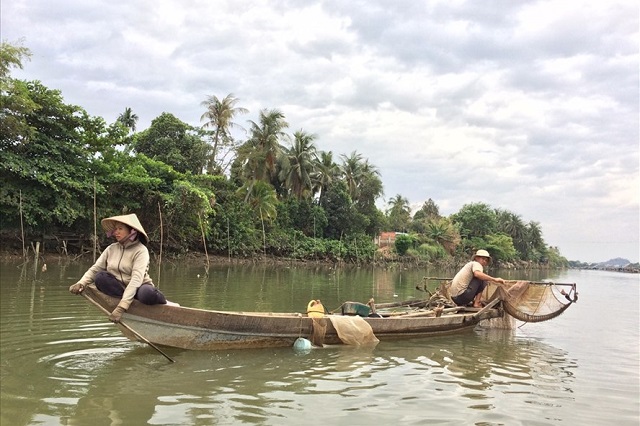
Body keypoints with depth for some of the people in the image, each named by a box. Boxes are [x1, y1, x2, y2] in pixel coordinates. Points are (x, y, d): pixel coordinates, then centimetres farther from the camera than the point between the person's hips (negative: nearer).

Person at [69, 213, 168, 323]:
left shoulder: (140, 250, -14)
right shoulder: (111, 249, 3)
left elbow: (136, 279, -26)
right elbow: (94, 269, 2)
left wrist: (121, 307, -36)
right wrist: (81, 283, -21)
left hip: (138, 289, -5)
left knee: (147, 294, -40)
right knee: (100, 277, -22)